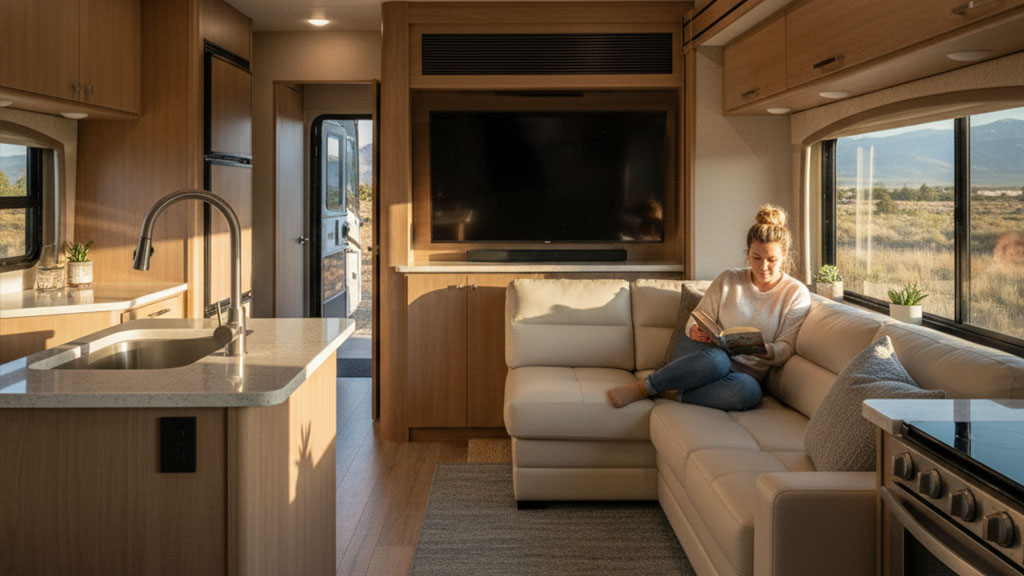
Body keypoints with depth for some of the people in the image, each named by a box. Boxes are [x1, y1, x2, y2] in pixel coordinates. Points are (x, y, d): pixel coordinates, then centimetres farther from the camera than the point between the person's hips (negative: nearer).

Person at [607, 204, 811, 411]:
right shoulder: (728, 280, 8)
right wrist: (695, 331, -17)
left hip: (744, 372, 0)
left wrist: (764, 350, -25)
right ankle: (643, 387, -25)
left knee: (749, 392, -40)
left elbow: (785, 349, -1)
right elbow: (698, 320, 8)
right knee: (716, 359, -40)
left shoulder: (797, 294, 5)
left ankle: (671, 393, -26)